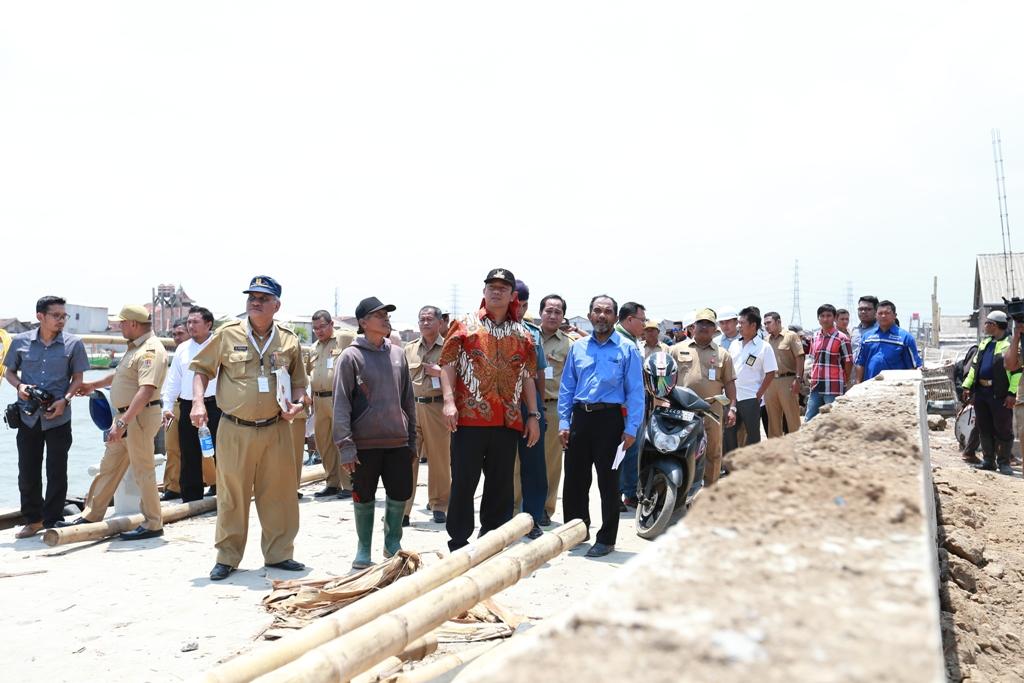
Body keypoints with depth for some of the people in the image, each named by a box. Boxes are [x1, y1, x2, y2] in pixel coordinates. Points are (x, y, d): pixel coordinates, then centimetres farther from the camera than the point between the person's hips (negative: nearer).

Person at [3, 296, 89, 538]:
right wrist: (19, 385, -9)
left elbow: (78, 378, 2)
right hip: (28, 416, 2)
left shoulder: (73, 344, -2)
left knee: (56, 472, 4)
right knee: (27, 471, 9)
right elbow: (9, 371, 12)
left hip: (58, 417, -2)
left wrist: (65, 400, -13)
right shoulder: (20, 342, 1)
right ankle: (33, 519, 25)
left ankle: (52, 522, 17)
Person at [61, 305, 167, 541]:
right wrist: (94, 385, 43)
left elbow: (146, 390, -30)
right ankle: (91, 515, 29)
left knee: (143, 470, -2)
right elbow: (121, 375, 32)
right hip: (126, 416, 10)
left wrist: (122, 422, -33)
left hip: (140, 416, -10)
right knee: (108, 467, 17)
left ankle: (153, 524, 8)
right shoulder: (135, 347, 14)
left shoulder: (151, 349, -20)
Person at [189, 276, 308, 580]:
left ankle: (279, 553, 23)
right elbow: (201, 369, 8)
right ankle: (227, 558, 20)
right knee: (232, 495, 6)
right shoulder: (227, 334, 0)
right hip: (235, 430, -2)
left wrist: (297, 403, -5)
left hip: (276, 429, 2)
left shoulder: (289, 340, 5)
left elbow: (299, 382, 14)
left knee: (280, 493, 8)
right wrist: (198, 401, -7)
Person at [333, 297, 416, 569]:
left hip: (398, 441, 4)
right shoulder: (351, 356, -5)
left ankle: (393, 542, 28)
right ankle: (364, 549, 24)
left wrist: (412, 439, 12)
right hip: (365, 442, -4)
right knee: (364, 497, 8)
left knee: (400, 493, 8)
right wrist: (345, 445, -13)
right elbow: (341, 404, -7)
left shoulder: (397, 353, 9)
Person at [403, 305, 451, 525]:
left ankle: (439, 506, 17)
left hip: (438, 407, -2)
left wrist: (440, 372, -10)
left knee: (440, 459, 3)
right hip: (411, 407, 2)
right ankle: (402, 509, 0)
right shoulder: (409, 349, 15)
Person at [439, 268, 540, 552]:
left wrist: (533, 415, 10)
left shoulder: (523, 334, 14)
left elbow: (528, 377, 15)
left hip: (508, 421, 3)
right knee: (464, 481, 2)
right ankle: (458, 542, 13)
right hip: (469, 417, -3)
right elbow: (448, 365, -1)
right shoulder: (465, 326, 4)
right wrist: (449, 401, -14)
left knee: (501, 484, 9)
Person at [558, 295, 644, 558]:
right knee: (574, 479, 9)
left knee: (608, 482, 3)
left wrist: (631, 428, -10)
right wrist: (563, 422, 3)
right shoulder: (577, 348, 11)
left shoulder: (627, 349, 0)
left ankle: (606, 539, 14)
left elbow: (635, 391, -4)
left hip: (610, 419, -4)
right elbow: (566, 387, 12)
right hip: (580, 418, 4)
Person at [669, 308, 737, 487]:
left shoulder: (723, 354, 11)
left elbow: (729, 383, 9)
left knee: (713, 453, 6)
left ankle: (710, 488, 17)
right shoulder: (677, 349, 9)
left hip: (712, 410, 1)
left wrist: (732, 407, 1)